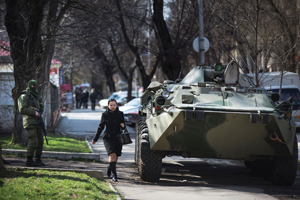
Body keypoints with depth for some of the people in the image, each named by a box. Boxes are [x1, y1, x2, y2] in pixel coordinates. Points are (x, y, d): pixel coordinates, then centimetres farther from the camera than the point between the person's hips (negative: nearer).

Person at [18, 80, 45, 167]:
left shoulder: (35, 97, 19)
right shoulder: (24, 97, -7)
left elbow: (41, 107, 28)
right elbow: (22, 110, -17)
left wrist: (39, 112, 6)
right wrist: (34, 112, -20)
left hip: (37, 122, 8)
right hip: (30, 123, -8)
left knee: (40, 142, 7)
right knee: (33, 142, -14)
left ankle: (38, 160, 16)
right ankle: (29, 161, -9)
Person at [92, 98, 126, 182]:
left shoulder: (120, 114, 3)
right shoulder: (105, 114, -2)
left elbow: (123, 127, 12)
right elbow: (100, 127, 7)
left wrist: (123, 125, -14)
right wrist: (95, 139, 12)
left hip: (117, 137, 3)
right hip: (108, 137, -3)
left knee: (115, 156, 6)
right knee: (112, 154, -20)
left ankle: (109, 171, 34)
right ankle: (114, 174, -19)